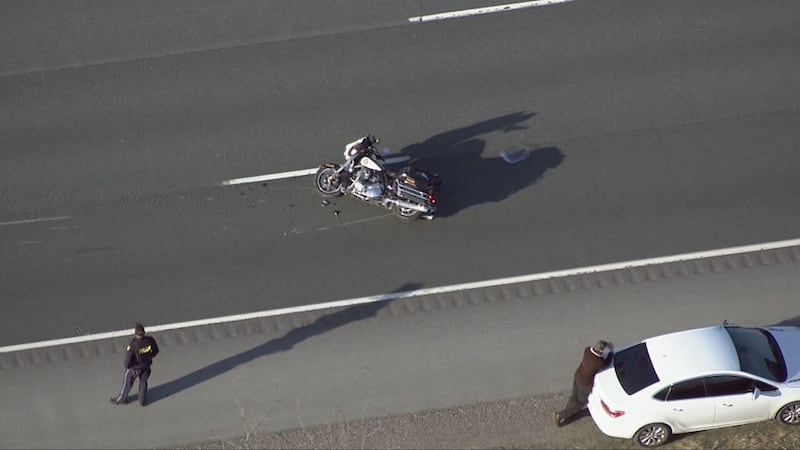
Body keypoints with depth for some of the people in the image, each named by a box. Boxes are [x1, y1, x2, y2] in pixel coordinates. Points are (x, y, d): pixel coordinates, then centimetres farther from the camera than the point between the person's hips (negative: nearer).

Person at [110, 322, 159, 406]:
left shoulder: (132, 344, -34)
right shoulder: (150, 340, -24)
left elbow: (128, 359, -24)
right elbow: (155, 351, -6)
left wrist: (127, 366, -2)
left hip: (134, 367, -3)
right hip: (146, 366, 3)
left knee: (127, 382, 22)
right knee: (143, 382, 27)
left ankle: (122, 399, 44)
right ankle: (142, 400, 44)